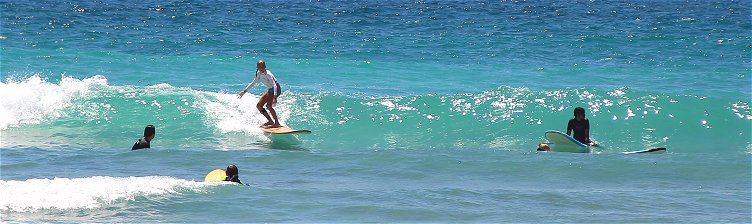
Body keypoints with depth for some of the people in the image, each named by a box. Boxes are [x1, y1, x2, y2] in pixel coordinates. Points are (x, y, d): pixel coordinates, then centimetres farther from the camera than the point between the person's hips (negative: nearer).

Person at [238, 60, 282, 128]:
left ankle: (277, 123, -23)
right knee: (259, 105, 7)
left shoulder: (267, 74, -25)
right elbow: (253, 83, 15)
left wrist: (275, 97, -45)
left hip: (276, 89, -9)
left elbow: (274, 85, -33)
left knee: (268, 105, -28)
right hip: (270, 90, 9)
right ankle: (270, 121, 16)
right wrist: (244, 91, 15)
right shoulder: (259, 74, 0)